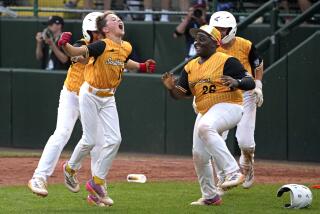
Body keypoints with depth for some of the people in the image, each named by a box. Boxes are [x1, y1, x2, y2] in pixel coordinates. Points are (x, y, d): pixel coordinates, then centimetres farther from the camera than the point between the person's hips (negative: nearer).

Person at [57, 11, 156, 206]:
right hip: (90, 95, -6)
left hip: (108, 98, 6)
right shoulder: (102, 46, -22)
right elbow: (77, 52, -32)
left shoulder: (126, 48, 0)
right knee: (90, 140, -2)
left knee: (114, 139, -1)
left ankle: (98, 181, 11)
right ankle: (71, 168, 27)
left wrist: (142, 67, 9)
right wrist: (65, 45, -52)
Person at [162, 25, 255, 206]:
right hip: (205, 114, 9)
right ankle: (210, 196, 26)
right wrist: (171, 87, -7)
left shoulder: (226, 61, -8)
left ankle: (233, 172, -39)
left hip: (228, 107, -8)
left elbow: (250, 83, -13)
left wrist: (236, 82, -34)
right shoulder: (190, 67, 13)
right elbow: (180, 94, 14)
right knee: (199, 155, 8)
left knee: (205, 127, -37)